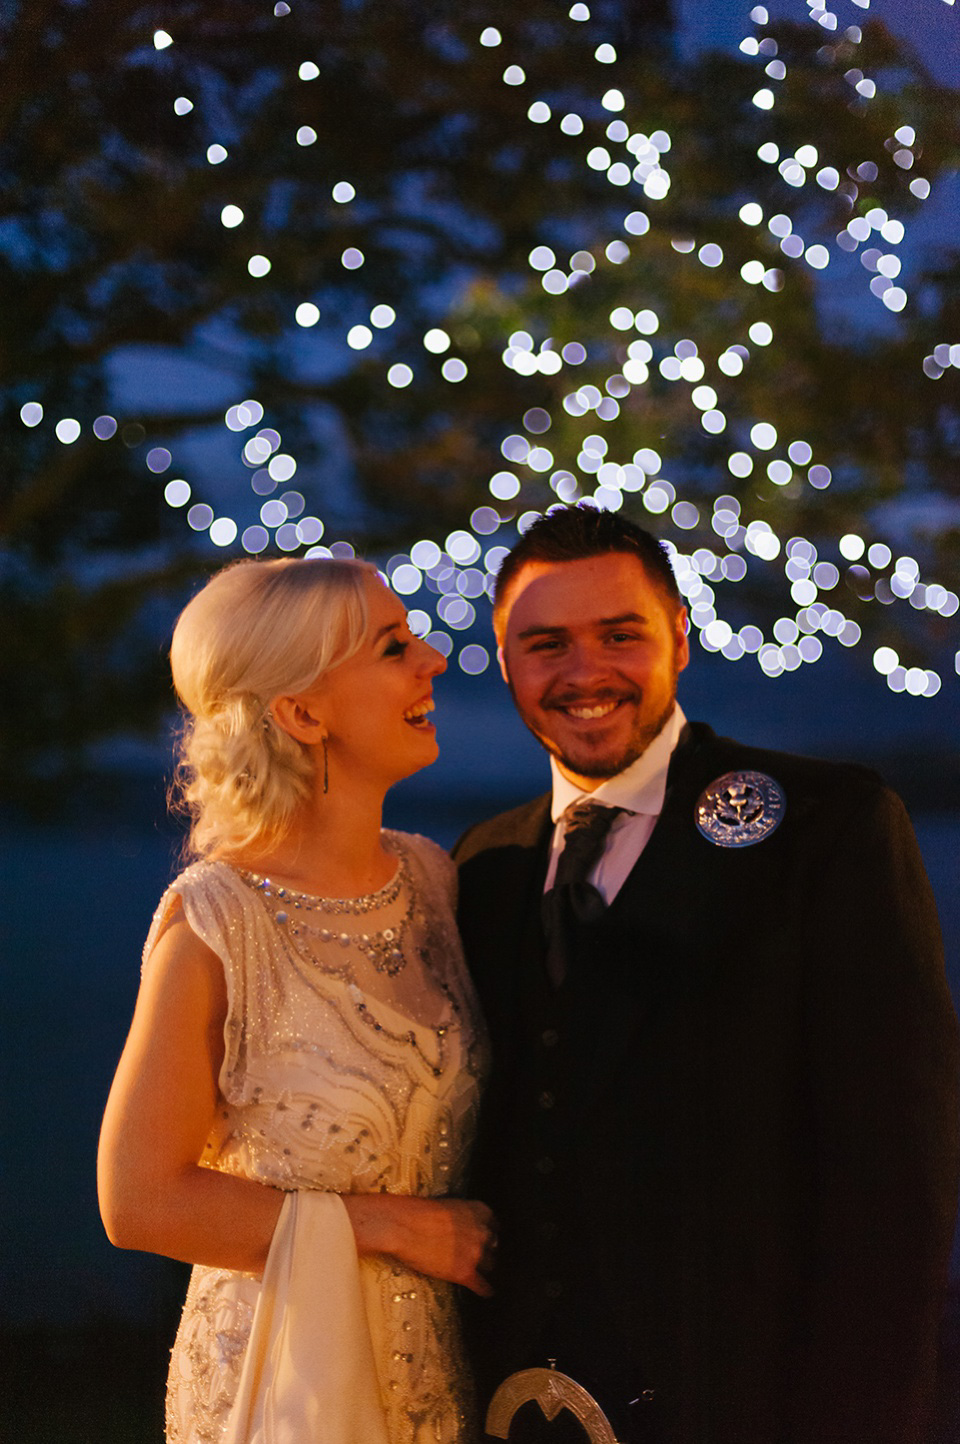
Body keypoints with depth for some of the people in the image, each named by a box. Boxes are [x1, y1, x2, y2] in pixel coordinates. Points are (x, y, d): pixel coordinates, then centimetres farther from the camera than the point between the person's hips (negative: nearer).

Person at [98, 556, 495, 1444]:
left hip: (432, 1369, 5)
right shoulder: (212, 926, -18)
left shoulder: (432, 879, 0)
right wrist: (396, 1227, -14)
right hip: (283, 1373, -5)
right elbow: (141, 1200, -16)